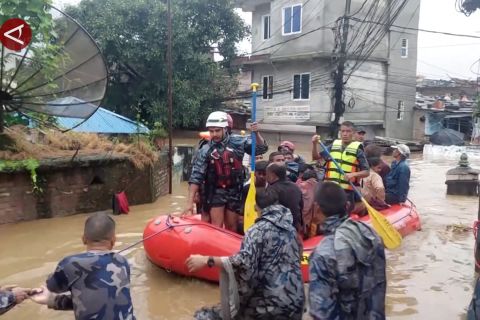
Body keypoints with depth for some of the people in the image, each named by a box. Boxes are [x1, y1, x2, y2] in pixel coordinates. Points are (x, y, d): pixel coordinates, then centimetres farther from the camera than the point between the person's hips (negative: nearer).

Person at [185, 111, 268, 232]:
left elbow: (261, 149, 4)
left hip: (234, 191, 2)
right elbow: (196, 177, -11)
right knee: (216, 227, -8)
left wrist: (256, 133, -15)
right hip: (215, 192, -2)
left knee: (232, 227, 14)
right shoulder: (205, 150, -10)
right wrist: (190, 202, -17)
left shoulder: (238, 141, -4)